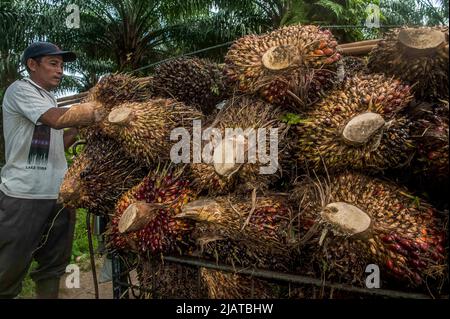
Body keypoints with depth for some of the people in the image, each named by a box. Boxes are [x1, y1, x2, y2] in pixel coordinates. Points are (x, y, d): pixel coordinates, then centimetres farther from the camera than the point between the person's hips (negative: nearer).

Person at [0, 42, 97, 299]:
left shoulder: (49, 100, 19)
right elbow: (57, 119, -21)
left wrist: (78, 126, 9)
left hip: (59, 194, 8)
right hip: (24, 195, -8)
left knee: (54, 266, 13)